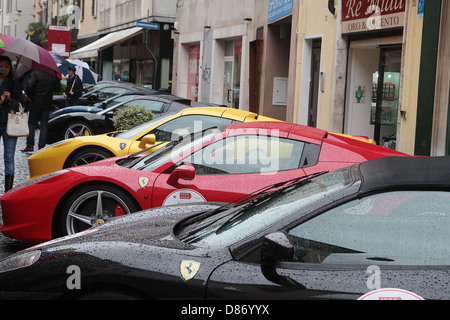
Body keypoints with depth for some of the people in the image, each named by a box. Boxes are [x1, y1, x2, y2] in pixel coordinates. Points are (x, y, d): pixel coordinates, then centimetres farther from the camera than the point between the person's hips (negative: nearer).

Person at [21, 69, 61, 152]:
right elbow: (58, 88, 8)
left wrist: (29, 95, -8)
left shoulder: (35, 72, -13)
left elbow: (29, 85, -23)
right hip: (47, 103, 3)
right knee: (44, 124, 7)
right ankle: (41, 146, 5)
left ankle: (30, 146, 1)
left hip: (36, 102, -3)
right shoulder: (53, 74, 1)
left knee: (31, 123, 5)